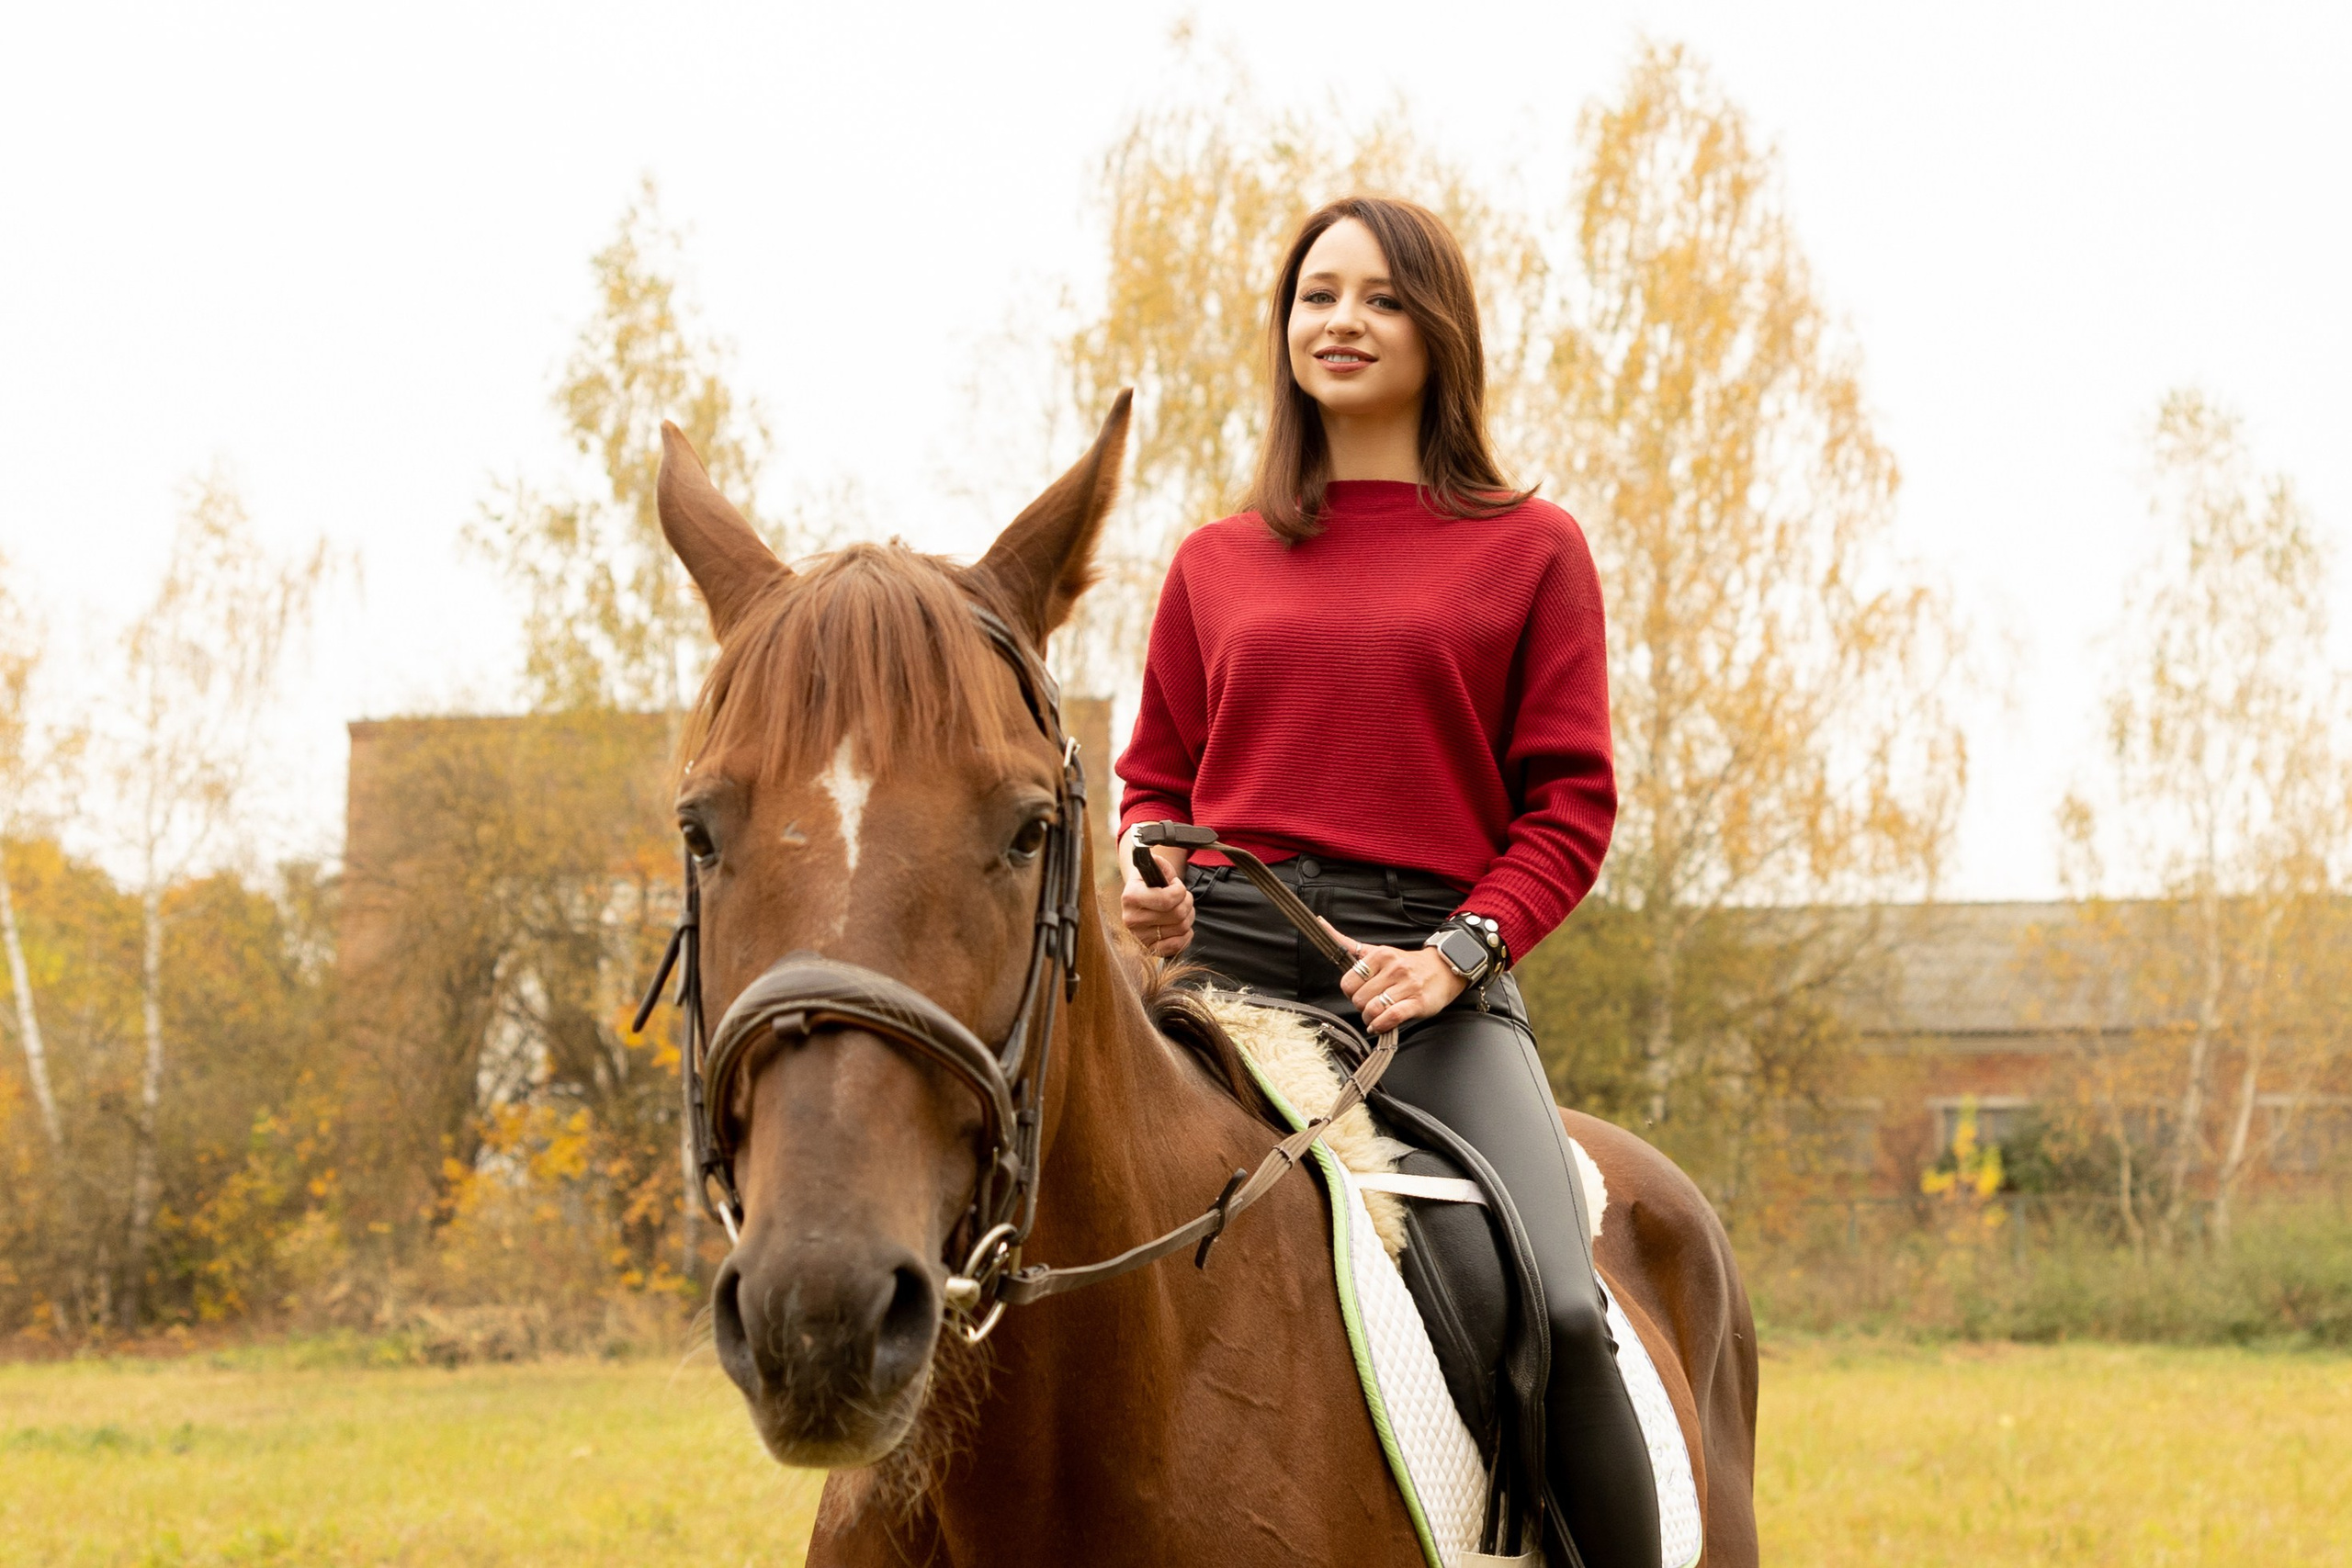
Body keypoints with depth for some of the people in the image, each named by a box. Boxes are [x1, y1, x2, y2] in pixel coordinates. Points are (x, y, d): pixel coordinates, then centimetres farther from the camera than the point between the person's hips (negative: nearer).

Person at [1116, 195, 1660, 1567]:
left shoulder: (1528, 550, 9)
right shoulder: (1217, 565, 16)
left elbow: (1570, 805, 5)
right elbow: (1157, 773, 22)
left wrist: (1459, 952, -11)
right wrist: (1147, 877, -1)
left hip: (1431, 969, -2)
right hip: (1224, 956, 3)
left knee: (1557, 1311, -23)